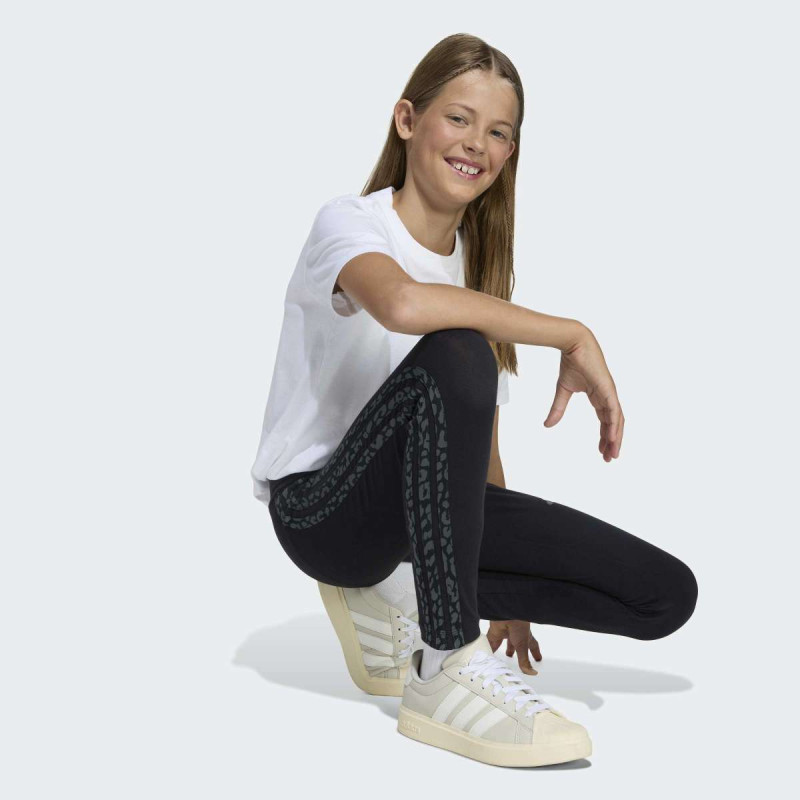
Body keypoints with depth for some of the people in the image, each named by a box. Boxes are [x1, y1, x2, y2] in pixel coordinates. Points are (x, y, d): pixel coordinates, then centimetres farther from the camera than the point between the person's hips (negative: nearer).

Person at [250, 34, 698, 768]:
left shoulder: (475, 259, 9)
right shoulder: (350, 222, -12)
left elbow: (479, 432, 11)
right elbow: (403, 304, -39)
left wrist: (508, 593, 11)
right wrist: (574, 336, -30)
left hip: (426, 503, 7)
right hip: (319, 507, -6)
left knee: (667, 596, -8)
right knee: (455, 356, -37)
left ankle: (404, 599, 1)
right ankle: (446, 674, -31)